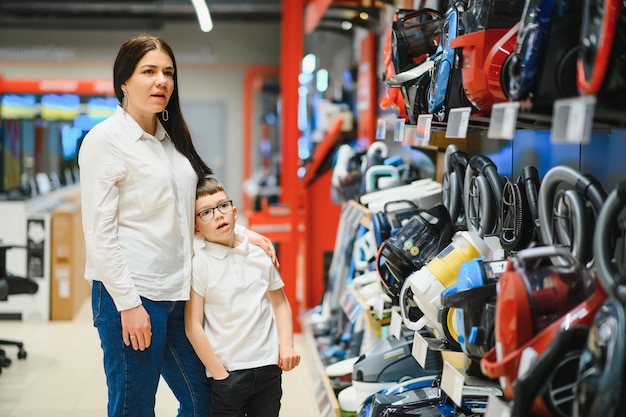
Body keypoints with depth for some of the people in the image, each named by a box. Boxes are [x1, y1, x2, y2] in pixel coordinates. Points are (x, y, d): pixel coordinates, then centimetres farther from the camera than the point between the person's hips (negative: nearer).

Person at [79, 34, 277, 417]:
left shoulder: (171, 138, 14)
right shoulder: (105, 140, -9)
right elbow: (99, 231, -14)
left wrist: (242, 233, 11)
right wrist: (128, 303, -18)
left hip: (177, 292, 8)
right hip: (132, 296, -8)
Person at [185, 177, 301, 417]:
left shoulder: (261, 253, 5)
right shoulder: (199, 264, -9)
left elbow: (279, 302, 16)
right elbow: (193, 325, -11)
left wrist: (286, 345, 2)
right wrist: (219, 373, -10)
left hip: (268, 367, 4)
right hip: (227, 372, -4)